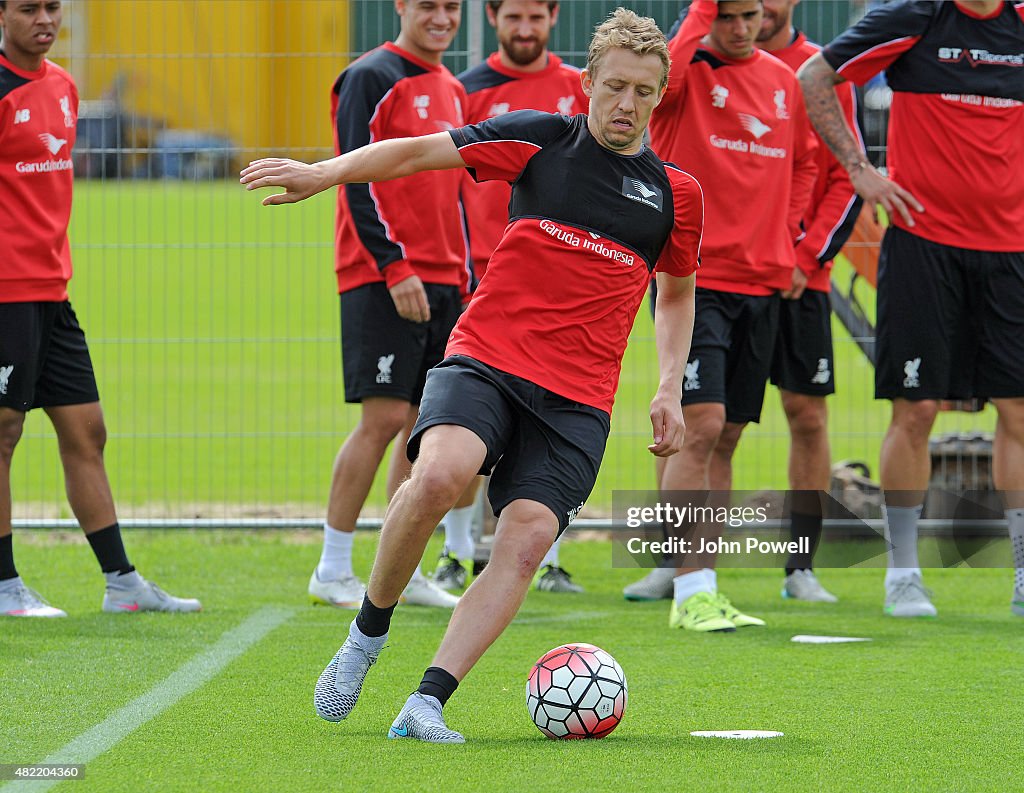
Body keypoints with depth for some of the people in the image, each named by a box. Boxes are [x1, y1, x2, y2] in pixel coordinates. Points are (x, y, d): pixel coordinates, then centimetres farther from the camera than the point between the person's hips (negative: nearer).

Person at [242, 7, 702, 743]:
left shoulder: (677, 193, 9)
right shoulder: (539, 139, 3)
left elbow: (679, 292, 25)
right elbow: (419, 151, 5)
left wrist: (670, 389, 13)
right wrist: (322, 173, -8)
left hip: (578, 399, 2)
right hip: (485, 357, -2)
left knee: (526, 540, -18)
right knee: (440, 475, -30)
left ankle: (426, 705, -19)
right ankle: (369, 631, -7)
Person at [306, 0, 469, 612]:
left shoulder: (452, 90, 18)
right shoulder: (373, 78, -7)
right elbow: (357, 179, -14)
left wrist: (464, 280, 17)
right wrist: (395, 267, -19)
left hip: (441, 281, 8)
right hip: (383, 280, -8)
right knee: (385, 417, -10)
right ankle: (333, 573, -3)